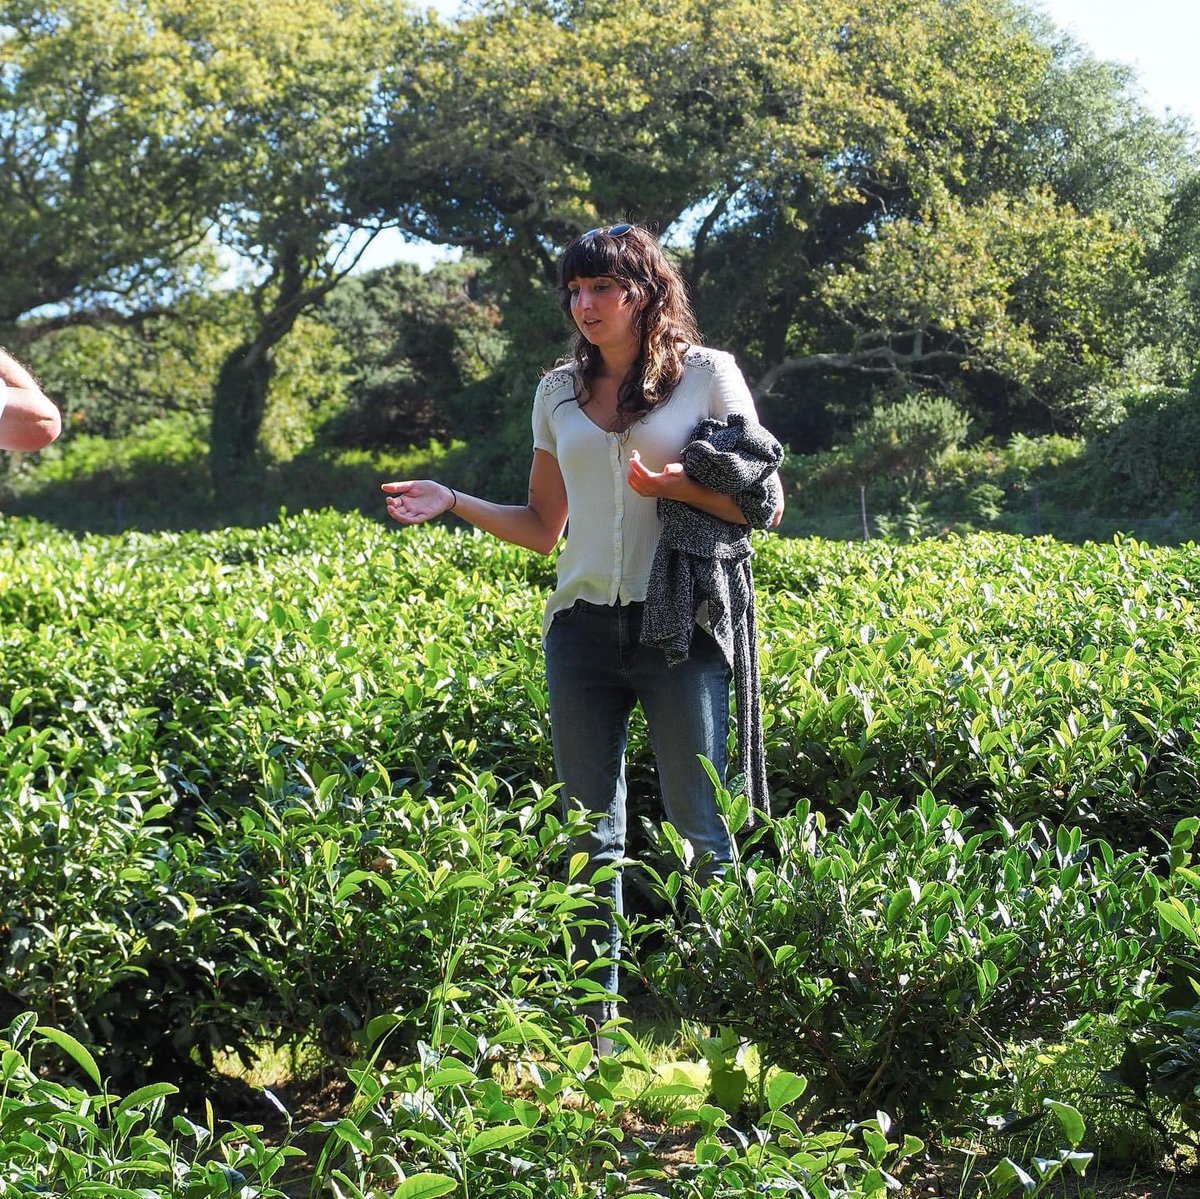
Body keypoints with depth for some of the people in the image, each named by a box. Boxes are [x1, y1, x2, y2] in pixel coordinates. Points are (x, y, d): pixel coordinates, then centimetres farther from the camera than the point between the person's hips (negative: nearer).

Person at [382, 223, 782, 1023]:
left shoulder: (707, 374, 2)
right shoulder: (560, 391, 14)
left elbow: (765, 507, 0)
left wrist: (674, 485, -15)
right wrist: (453, 502, 5)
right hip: (583, 626, 4)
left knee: (698, 829, -3)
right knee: (593, 831, 6)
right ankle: (593, 1020, 12)